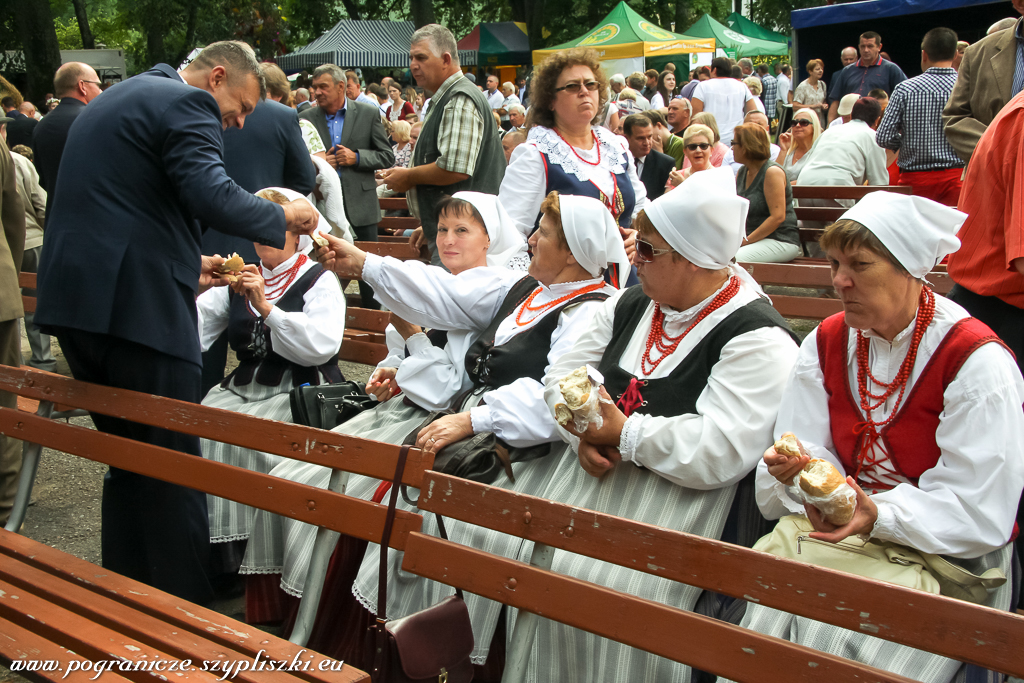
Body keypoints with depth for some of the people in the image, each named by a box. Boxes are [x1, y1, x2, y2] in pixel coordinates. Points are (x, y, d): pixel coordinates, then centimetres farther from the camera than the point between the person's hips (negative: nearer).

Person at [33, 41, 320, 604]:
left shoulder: (116, 98, 25)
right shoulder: (188, 103, -7)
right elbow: (212, 196, -22)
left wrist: (184, 263, 27)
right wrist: (284, 217, -7)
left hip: (74, 298, 10)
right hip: (138, 305, -10)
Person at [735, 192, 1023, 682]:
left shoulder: (977, 361, -12)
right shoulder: (826, 342, 6)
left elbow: (978, 513, -14)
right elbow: (808, 449, 2)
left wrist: (877, 515, -28)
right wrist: (800, 468, -23)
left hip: (944, 560, -4)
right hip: (838, 529, 4)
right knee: (765, 626, -21)